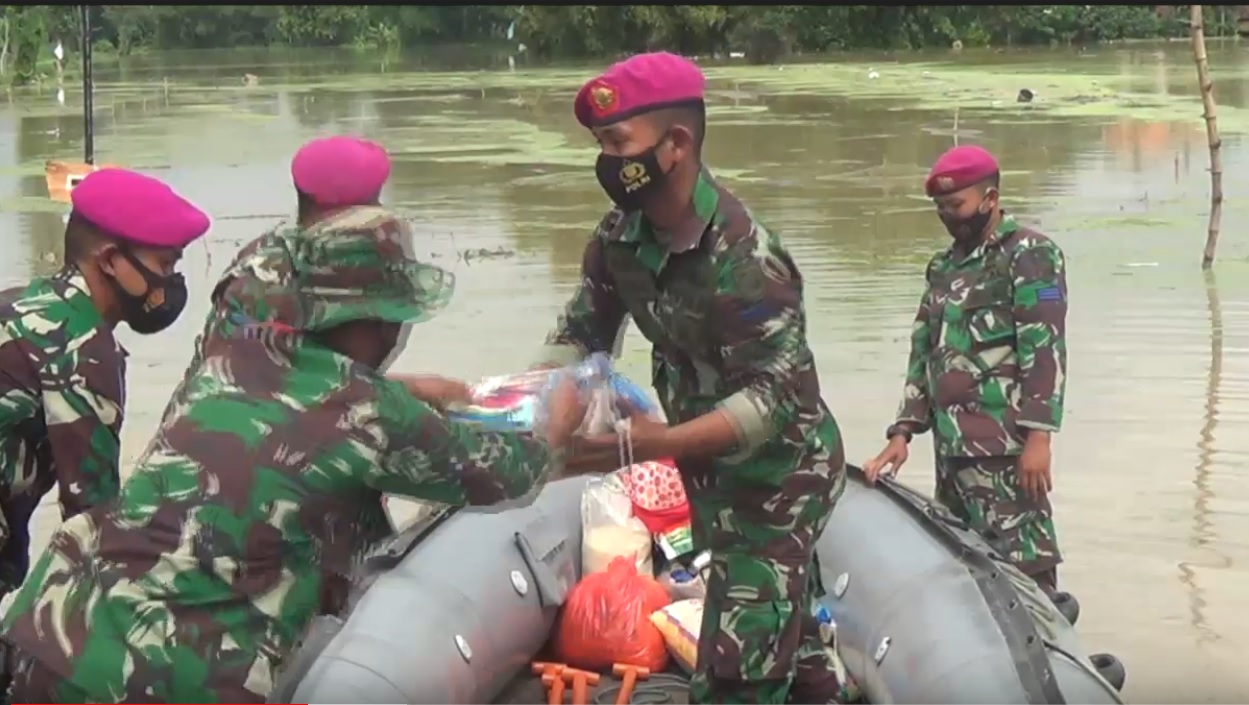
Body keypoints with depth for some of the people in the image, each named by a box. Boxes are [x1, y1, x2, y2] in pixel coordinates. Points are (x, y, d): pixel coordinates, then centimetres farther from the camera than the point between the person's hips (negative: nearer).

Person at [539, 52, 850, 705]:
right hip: (710, 464, 8)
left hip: (779, 471, -8)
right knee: (786, 636, 22)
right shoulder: (620, 236, -7)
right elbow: (580, 333, 3)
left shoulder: (741, 257, -30)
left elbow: (775, 399, -31)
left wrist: (650, 445, -41)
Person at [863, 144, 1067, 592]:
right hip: (952, 447, 8)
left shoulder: (1029, 256, -4)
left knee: (1022, 565, -10)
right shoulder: (944, 267, 20)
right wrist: (902, 434, 12)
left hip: (1005, 448, -8)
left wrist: (1038, 436, -19)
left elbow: (1045, 351, -12)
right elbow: (923, 353, 21)